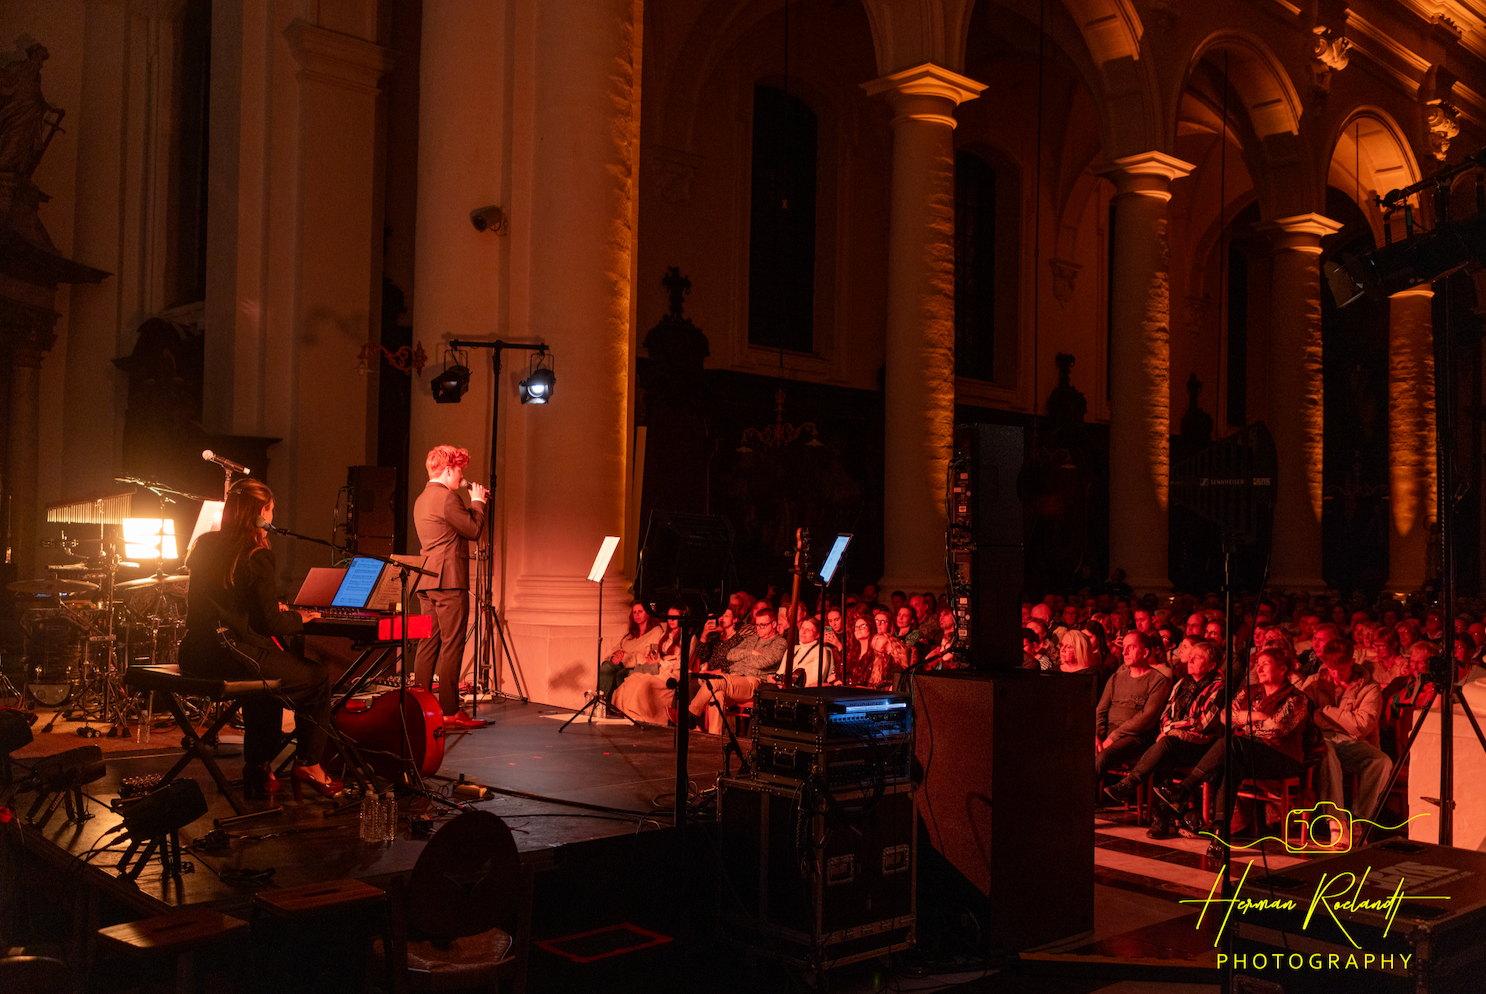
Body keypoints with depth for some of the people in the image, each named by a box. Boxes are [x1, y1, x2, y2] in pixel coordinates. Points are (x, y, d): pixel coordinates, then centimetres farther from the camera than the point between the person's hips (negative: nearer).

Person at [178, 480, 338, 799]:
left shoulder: (205, 545, 10)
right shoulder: (257, 557, -12)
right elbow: (270, 623, -13)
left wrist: (273, 608, 28)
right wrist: (298, 618, 7)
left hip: (194, 655, 8)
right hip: (232, 655, -8)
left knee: (268, 676, 33)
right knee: (318, 678, 10)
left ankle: (258, 768, 32)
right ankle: (308, 764, 17)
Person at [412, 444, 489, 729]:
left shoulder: (421, 499, 19)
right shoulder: (447, 496, -12)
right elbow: (473, 530, -11)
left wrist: (473, 503, 22)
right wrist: (477, 502, 3)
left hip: (428, 582, 10)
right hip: (450, 580, -10)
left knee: (429, 644, 11)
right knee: (452, 646, -7)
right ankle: (450, 711, -6)